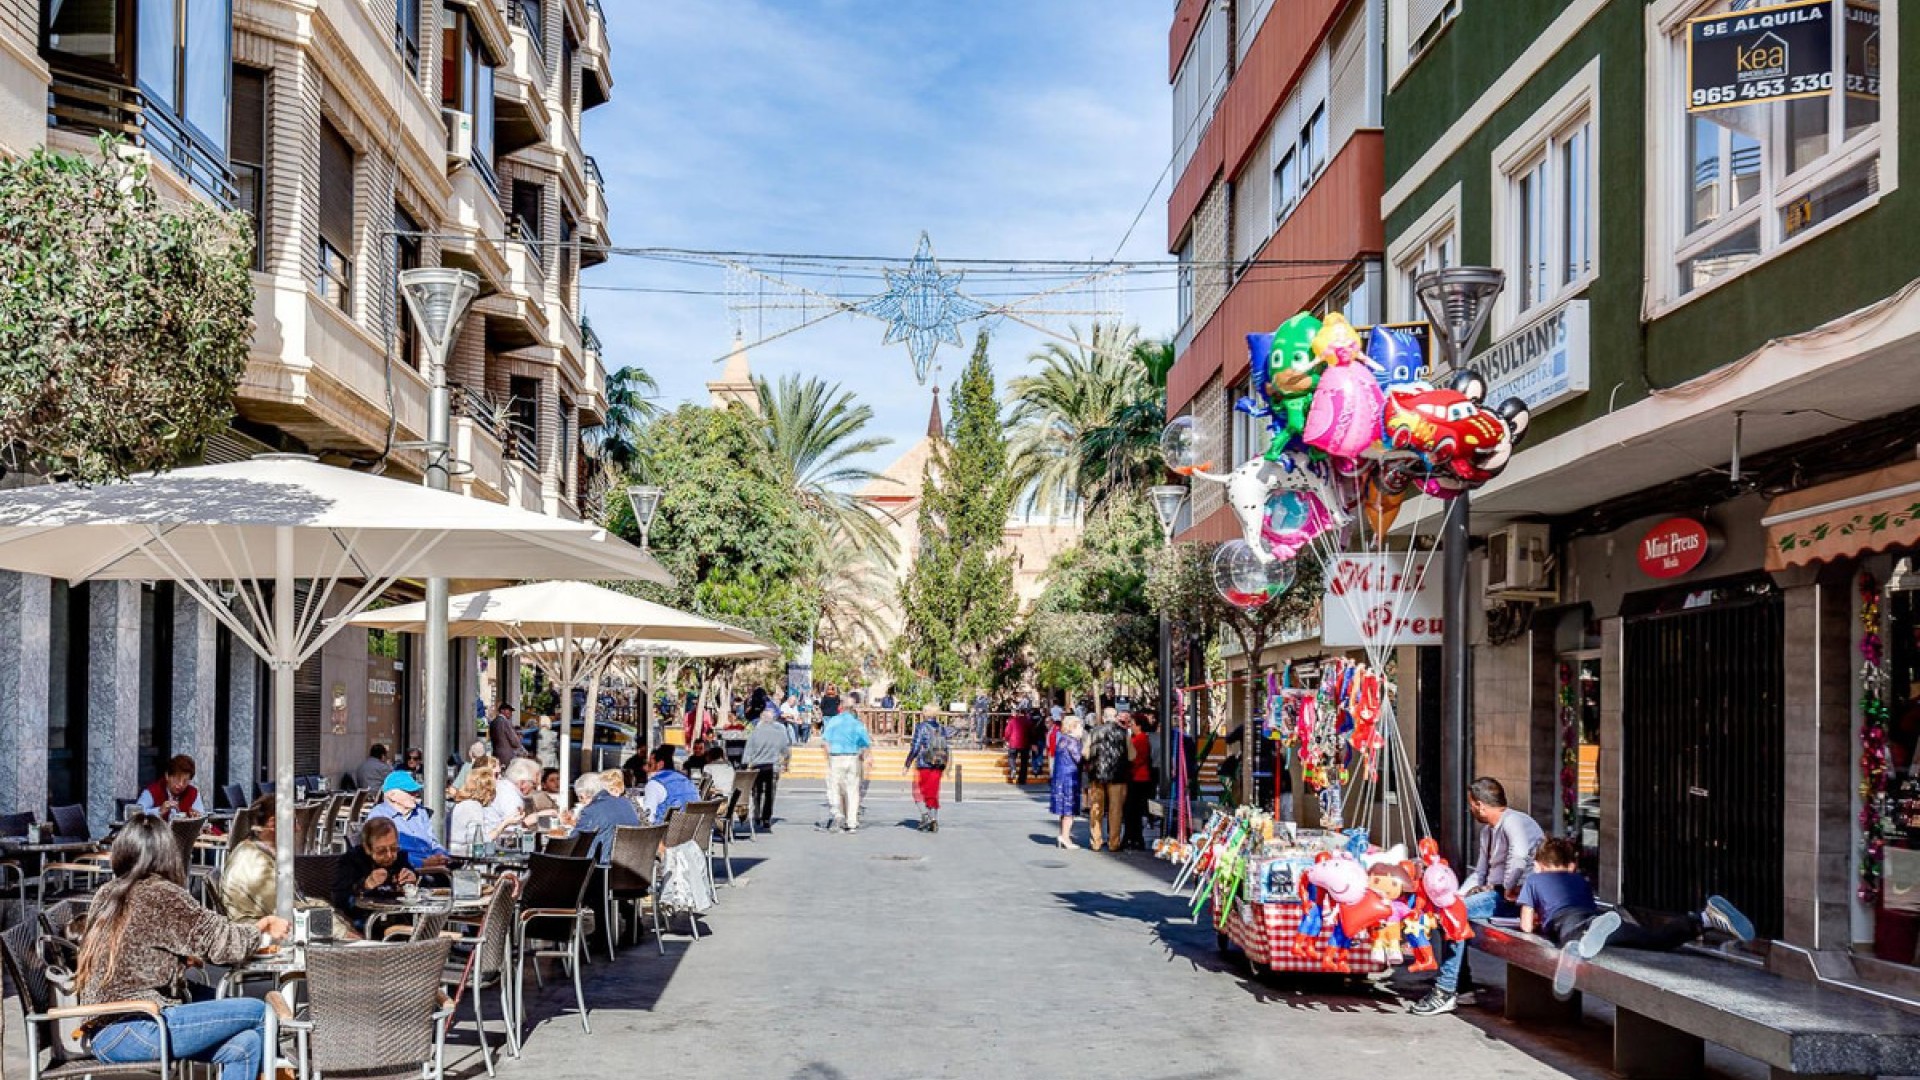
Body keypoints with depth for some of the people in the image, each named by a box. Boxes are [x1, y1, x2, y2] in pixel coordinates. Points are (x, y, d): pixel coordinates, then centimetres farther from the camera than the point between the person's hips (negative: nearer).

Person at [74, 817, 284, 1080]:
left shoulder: (106, 895, 13)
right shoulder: (163, 895, -9)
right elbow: (224, 942, -5)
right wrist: (262, 925, 13)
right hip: (134, 1030, -9)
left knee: (243, 1045, 5)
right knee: (257, 1011, -1)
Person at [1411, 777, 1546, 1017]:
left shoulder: (1513, 822, -14)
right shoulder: (1487, 830, 18)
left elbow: (1519, 857, -33)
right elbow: (1479, 873, 22)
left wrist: (1508, 890, -22)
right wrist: (1458, 895, 6)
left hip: (1520, 896, -10)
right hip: (1495, 891, 10)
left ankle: (1446, 992, -17)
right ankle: (1459, 980, 5)